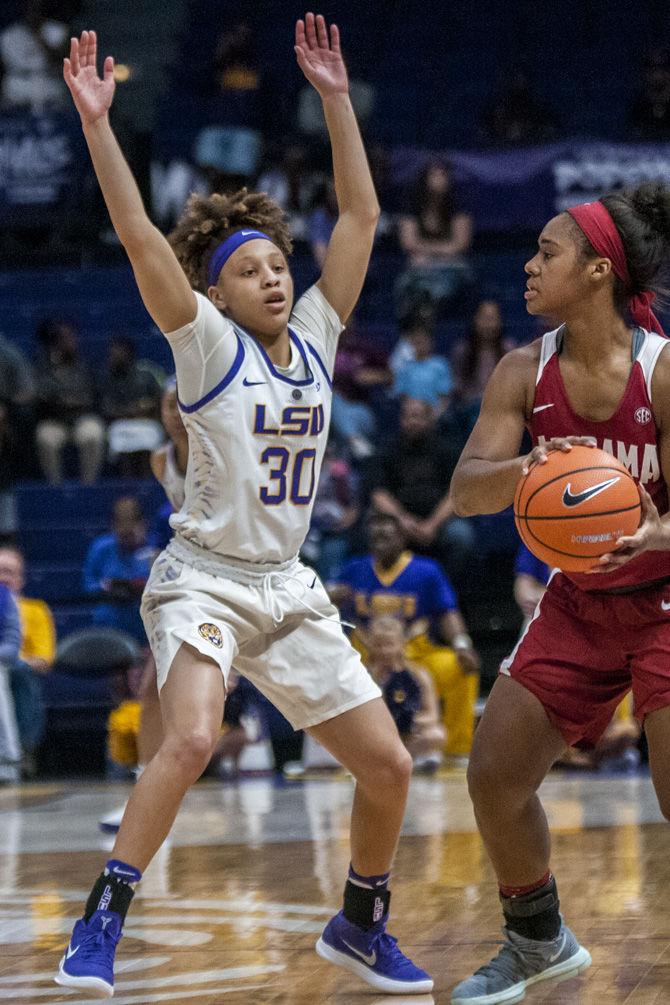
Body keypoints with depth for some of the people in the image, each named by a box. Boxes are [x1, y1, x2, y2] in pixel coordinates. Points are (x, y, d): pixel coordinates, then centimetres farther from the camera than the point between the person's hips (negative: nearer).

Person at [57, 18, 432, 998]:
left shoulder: (314, 338, 7)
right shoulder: (206, 343, -6)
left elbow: (361, 215, 7)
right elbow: (138, 237, -17)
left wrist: (335, 98, 2)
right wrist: (96, 122, -24)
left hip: (288, 589, 6)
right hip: (204, 578, -6)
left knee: (388, 764, 3)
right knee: (191, 739, -31)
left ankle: (359, 926, 25)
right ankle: (99, 926, -22)